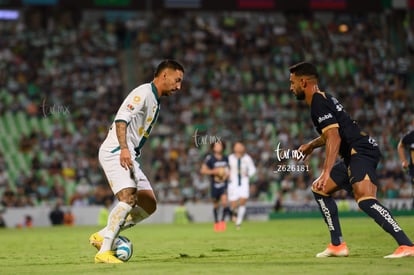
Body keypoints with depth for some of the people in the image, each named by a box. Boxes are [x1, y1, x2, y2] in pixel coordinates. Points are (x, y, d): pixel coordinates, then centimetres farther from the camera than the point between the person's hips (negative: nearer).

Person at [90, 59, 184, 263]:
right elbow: (121, 118, -22)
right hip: (115, 152, -10)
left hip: (128, 157, 10)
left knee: (149, 205, 5)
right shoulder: (143, 93, -9)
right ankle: (104, 252, -25)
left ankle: (102, 236, 8)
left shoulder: (154, 101, 22)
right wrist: (123, 148, -33)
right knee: (129, 197, -25)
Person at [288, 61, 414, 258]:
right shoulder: (323, 99, 22)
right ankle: (337, 245, 17)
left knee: (364, 199, -29)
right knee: (319, 189, 18)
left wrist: (326, 173, -27)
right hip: (354, 155, 11)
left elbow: (334, 138, -22)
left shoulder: (318, 103, -10)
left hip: (361, 152, -11)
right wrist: (311, 145, 34)